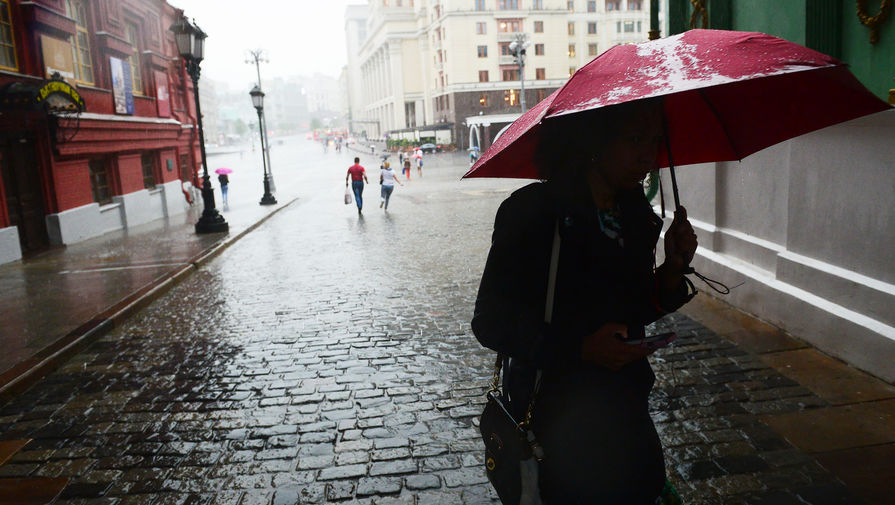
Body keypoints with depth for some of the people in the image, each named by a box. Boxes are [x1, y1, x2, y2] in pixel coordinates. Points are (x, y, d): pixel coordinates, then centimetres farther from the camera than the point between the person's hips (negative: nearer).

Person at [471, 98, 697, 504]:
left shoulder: (637, 215, 2)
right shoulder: (532, 212, -18)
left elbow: (635, 313, 10)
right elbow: (490, 322, -17)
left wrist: (673, 269, -7)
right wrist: (581, 346, -26)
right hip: (556, 421, -6)